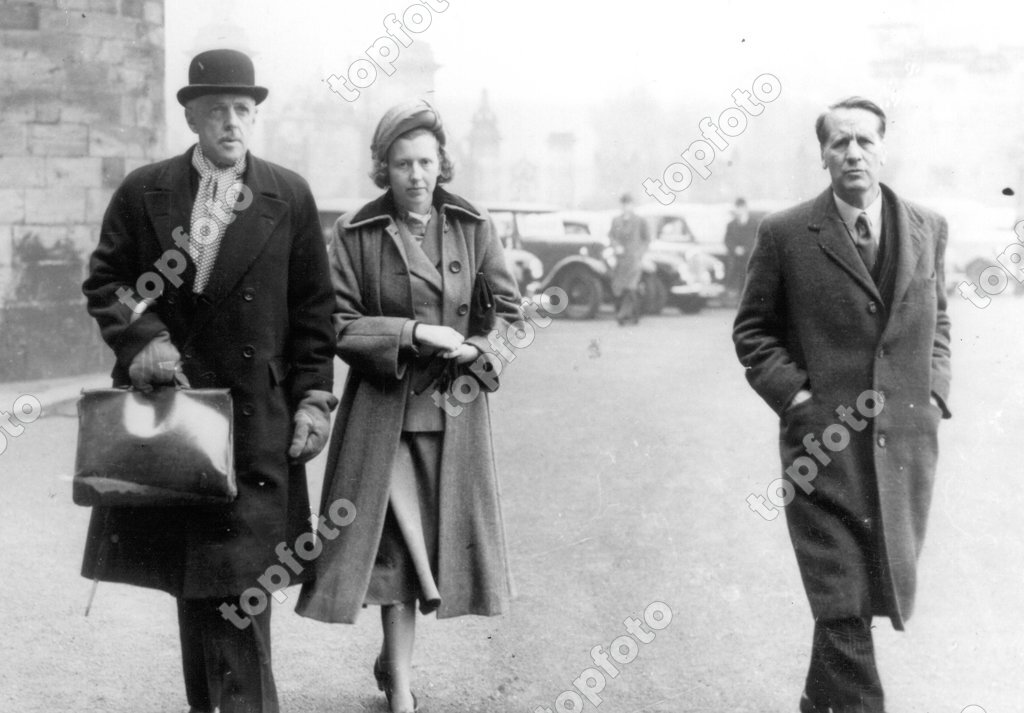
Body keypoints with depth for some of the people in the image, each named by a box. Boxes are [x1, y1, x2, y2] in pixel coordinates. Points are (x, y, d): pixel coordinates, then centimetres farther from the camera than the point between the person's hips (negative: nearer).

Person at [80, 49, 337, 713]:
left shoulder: (290, 197, 3)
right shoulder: (143, 191, 5)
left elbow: (314, 308, 4)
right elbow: (105, 281, 9)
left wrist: (314, 397, -1)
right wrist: (140, 336, -9)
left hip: (256, 416, -2)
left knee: (240, 571, -5)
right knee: (188, 573, 10)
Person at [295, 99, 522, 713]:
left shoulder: (474, 227, 3)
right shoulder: (355, 234, -2)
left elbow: (510, 312, 7)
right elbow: (338, 324, -5)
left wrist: (474, 350, -12)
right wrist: (412, 333, -17)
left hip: (455, 410, 3)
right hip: (384, 411, -2)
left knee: (443, 536, 8)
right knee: (394, 544, -3)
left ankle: (395, 658, 30)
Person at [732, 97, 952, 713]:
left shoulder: (929, 228, 9)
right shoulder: (785, 235, -2)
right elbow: (753, 331, 5)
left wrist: (935, 391, 7)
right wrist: (797, 396, -7)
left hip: (907, 440, 4)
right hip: (825, 443, -4)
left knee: (880, 589, 14)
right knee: (843, 603, -6)